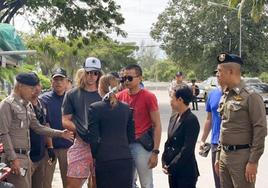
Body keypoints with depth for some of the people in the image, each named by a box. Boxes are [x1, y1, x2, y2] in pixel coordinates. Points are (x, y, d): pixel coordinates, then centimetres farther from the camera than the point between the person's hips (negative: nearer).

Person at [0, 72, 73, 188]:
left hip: (25, 156, 8)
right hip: (14, 157, -8)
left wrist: (60, 133, 9)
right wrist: (13, 159, -18)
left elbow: (38, 127, 17)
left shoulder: (26, 106, 15)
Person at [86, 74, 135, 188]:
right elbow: (131, 137, 9)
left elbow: (94, 138, -6)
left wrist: (94, 156, 8)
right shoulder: (126, 108, 6)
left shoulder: (94, 108, -5)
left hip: (104, 160, -3)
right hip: (126, 158, 3)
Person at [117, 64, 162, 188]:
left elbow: (157, 125, -8)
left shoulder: (148, 97, -8)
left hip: (142, 145, -5)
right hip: (124, 145, 5)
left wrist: (155, 151, -11)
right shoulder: (120, 96, 5)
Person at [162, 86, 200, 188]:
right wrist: (164, 162, 2)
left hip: (186, 171, -7)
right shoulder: (173, 117, 9)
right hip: (172, 170, 7)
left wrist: (172, 166, -15)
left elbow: (187, 148, -18)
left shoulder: (191, 120, -14)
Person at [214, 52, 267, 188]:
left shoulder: (250, 96, -12)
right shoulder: (224, 97, 12)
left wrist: (253, 161, -17)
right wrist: (218, 156, 17)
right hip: (224, 155, 8)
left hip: (242, 156, -7)